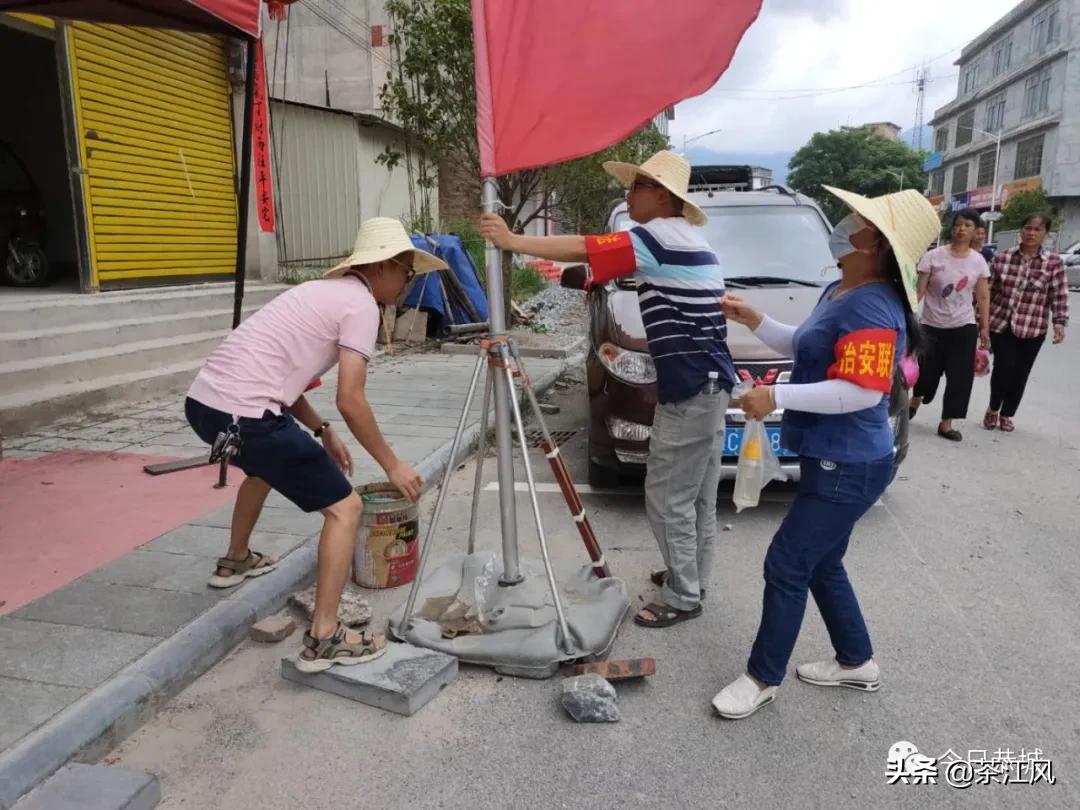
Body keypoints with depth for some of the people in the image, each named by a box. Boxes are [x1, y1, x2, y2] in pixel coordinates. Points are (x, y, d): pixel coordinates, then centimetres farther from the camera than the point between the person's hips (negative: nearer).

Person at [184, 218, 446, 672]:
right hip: (243, 414, -10)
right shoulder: (361, 304, -5)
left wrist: (322, 433, 23)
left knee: (266, 462, 39)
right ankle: (323, 639, -3)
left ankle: (235, 562, 57)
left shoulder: (323, 291, 22)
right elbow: (350, 400, -11)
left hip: (204, 402, 10)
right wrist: (392, 465, -2)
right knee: (344, 507, -3)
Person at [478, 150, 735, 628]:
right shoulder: (686, 240, 18)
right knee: (696, 496, 18)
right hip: (709, 384, 10)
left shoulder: (660, 236, -13)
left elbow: (583, 249, -19)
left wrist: (513, 241, -15)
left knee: (668, 499, -2)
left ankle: (682, 598, 9)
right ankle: (691, 578, 30)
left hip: (690, 390, -10)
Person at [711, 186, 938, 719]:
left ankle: (762, 679, 16)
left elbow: (861, 392, -30)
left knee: (786, 567, -1)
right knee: (821, 565, 20)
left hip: (848, 467, -10)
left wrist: (776, 397, -26)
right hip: (833, 459, 10)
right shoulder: (839, 292, 10)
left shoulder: (871, 308, -23)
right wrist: (755, 321, 10)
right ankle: (857, 662, 38)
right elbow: (805, 349, 23)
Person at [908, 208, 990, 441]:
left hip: (964, 326, 2)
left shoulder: (978, 261, 1)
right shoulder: (934, 256, -7)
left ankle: (946, 423, 6)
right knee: (928, 370, 3)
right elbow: (919, 290, -7)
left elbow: (983, 298, 5)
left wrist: (985, 328, 2)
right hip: (932, 324, -2)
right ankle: (915, 401, 36)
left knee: (960, 376, -3)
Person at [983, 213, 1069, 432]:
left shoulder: (1054, 263, -1)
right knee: (1003, 367, -12)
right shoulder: (1002, 257, 0)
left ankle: (1006, 415, 27)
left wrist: (1059, 322, -12)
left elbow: (1059, 297, -1)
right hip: (1000, 323, -1)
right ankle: (993, 409, 13)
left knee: (1020, 373, 8)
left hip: (1033, 329, 1)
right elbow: (988, 290, 5)